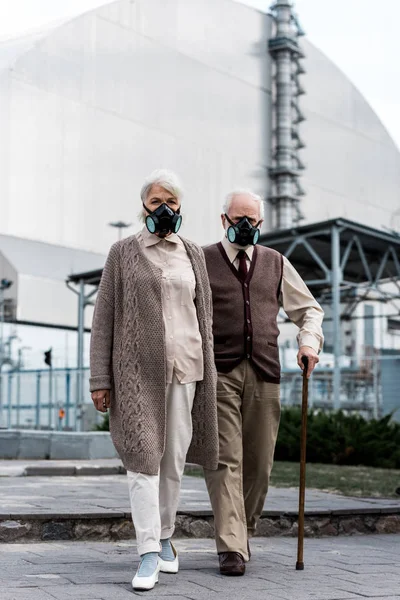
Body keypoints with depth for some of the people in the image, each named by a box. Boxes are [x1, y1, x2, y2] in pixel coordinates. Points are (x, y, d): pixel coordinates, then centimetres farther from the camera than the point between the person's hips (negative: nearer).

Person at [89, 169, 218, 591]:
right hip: (138, 367, -3)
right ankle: (148, 555, -8)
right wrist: (100, 379, -7)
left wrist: (208, 374, 7)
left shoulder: (193, 255, 12)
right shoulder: (123, 253, 3)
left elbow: (203, 317, 13)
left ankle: (164, 537, 24)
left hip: (184, 366, 3)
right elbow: (103, 319, 0)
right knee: (143, 455, -10)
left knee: (173, 458, 6)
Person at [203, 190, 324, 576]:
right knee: (224, 460, -9)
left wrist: (309, 341, 4)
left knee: (258, 464, 6)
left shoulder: (276, 264, 16)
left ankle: (245, 533, 26)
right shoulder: (201, 262, 6)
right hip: (218, 374, -3)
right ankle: (231, 548, -6)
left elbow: (308, 309, 22)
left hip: (264, 374, 3)